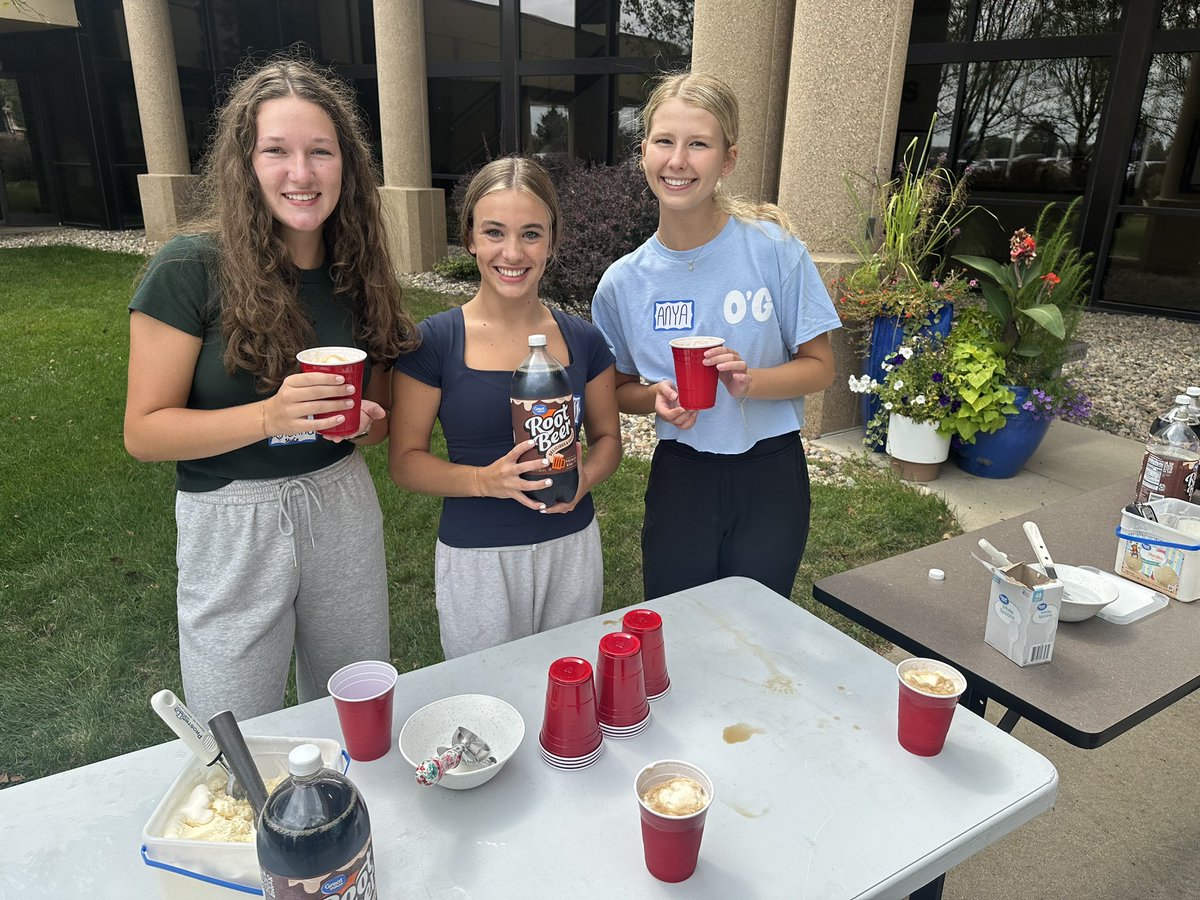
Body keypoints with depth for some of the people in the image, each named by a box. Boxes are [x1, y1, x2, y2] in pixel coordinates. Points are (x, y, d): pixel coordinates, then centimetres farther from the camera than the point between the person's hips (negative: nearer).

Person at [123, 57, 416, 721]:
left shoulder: (358, 272, 1)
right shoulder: (193, 268, -13)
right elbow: (144, 432, -12)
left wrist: (365, 419, -12)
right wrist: (270, 417, -27)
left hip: (342, 509, 4)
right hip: (231, 524, -3)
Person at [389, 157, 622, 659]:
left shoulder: (582, 340, 0)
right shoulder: (434, 342, -9)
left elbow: (607, 437, 10)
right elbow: (404, 461, -6)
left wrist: (585, 476, -12)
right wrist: (485, 480, -23)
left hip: (573, 548, 3)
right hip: (475, 557, -3)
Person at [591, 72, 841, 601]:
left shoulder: (772, 247, -11)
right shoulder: (623, 283, -5)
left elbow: (820, 366, -5)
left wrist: (749, 381, -23)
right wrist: (657, 397, -14)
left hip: (770, 479, -1)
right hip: (680, 481, 1)